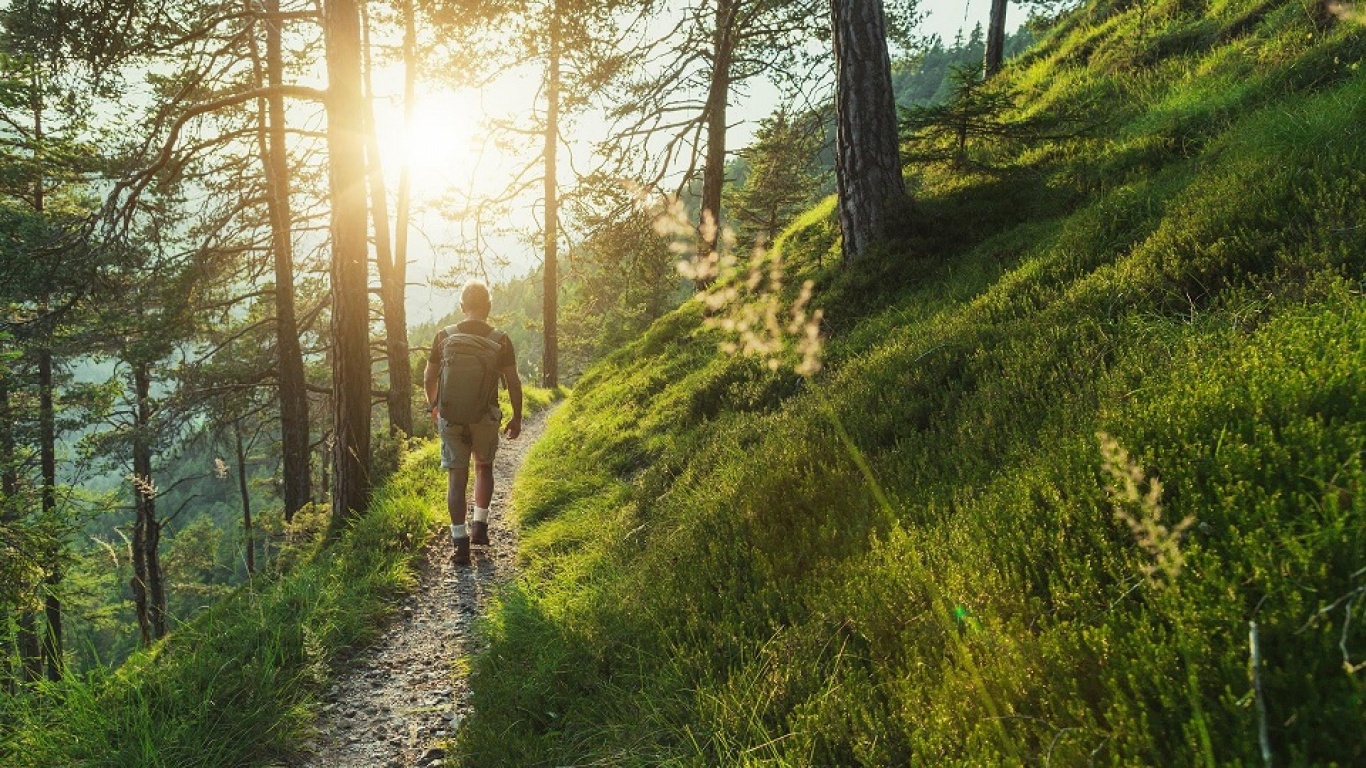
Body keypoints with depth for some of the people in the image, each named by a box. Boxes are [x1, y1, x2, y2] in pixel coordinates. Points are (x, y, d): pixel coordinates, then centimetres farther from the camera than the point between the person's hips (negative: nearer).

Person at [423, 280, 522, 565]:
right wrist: (517, 418, 8)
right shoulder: (500, 339, -5)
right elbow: (513, 382, -4)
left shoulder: (444, 336, -2)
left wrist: (432, 406, 23)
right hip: (486, 416, 0)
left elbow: (429, 378, 5)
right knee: (484, 468, 23)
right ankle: (479, 526, 17)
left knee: (457, 477, 5)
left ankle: (460, 542, 5)